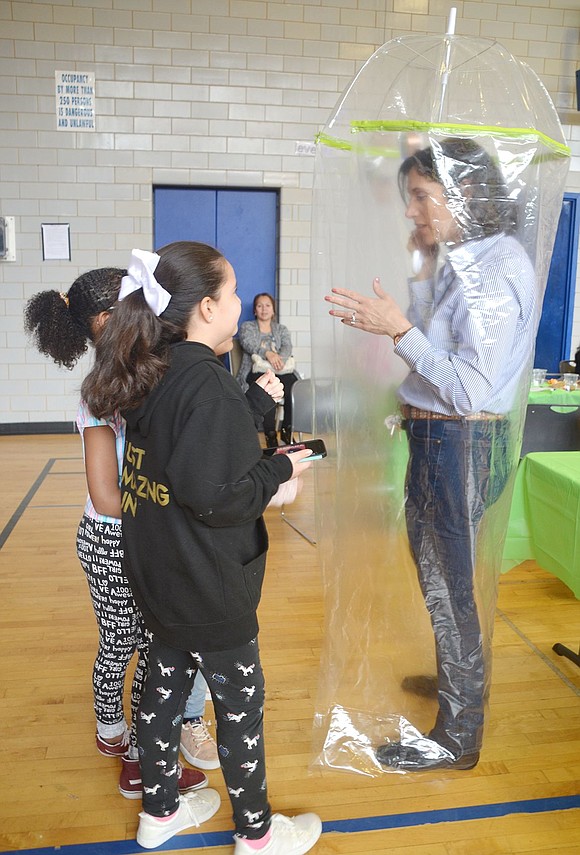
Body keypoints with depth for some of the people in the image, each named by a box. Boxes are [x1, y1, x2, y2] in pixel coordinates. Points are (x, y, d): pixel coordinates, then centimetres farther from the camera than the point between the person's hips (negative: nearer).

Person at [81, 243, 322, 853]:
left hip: (157, 576, 8)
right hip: (207, 587, -8)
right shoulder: (207, 384, -25)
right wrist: (279, 470, -14)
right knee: (241, 704, 11)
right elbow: (213, 497, -28)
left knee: (165, 685, 22)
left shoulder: (152, 374, 2)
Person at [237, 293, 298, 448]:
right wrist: (267, 353, -29)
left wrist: (280, 358, -24)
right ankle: (270, 434, -30)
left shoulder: (281, 329, 22)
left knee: (293, 385, -32)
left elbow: (287, 346, 1)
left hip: (279, 371, 3)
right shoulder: (246, 327, 14)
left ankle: (287, 429, -15)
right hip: (256, 371, -3)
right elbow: (249, 344, -9)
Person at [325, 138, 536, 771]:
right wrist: (422, 274, 6)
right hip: (436, 437, 9)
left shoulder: (497, 270, -20)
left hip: (462, 445, -9)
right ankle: (455, 678, 48)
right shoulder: (464, 262, 9)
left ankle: (457, 736, 25)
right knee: (440, 574, 24)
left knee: (449, 586, 5)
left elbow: (471, 390, -25)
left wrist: (398, 330, -25)